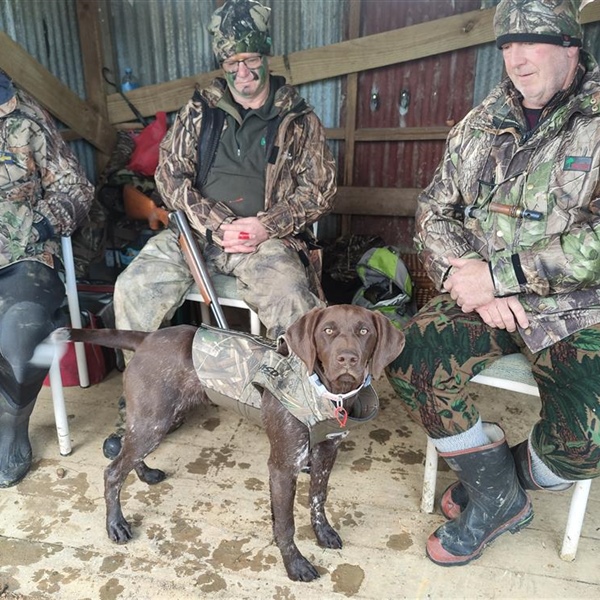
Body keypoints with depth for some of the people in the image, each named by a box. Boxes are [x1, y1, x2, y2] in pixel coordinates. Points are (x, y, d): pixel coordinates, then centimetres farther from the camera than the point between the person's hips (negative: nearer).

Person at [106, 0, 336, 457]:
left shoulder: (299, 120, 8)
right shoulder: (198, 112, 13)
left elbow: (320, 191, 3)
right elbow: (169, 173, 6)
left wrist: (267, 226, -13)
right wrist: (216, 226, -10)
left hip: (266, 238, -2)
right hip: (197, 230, 3)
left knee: (294, 304, -31)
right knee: (134, 287, -18)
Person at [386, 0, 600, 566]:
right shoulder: (479, 125, 8)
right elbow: (434, 213, 6)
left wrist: (497, 274, -20)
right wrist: (469, 277, -12)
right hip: (486, 298, 4)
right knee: (408, 363, -19)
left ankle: (509, 479, 15)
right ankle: (497, 495, 5)